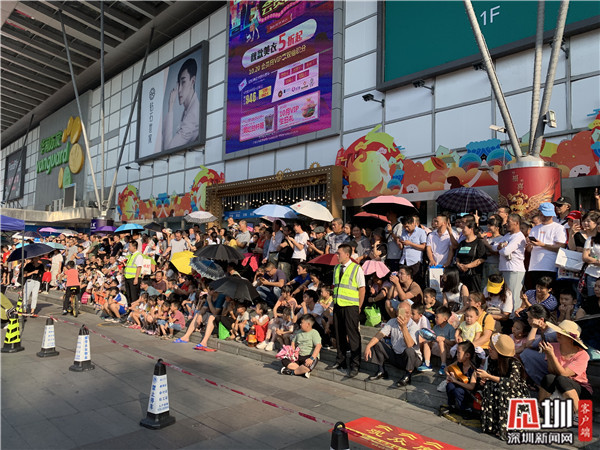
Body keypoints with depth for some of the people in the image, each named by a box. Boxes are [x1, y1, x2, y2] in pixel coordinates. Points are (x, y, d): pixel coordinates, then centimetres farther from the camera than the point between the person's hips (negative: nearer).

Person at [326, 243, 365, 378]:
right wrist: (334, 301, 12)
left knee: (353, 335, -2)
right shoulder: (336, 268, 12)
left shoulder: (357, 269, -7)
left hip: (351, 306, -6)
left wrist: (359, 307, -7)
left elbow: (362, 289, -6)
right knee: (339, 334, 13)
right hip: (338, 306, 6)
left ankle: (355, 365, 7)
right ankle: (340, 361, 27)